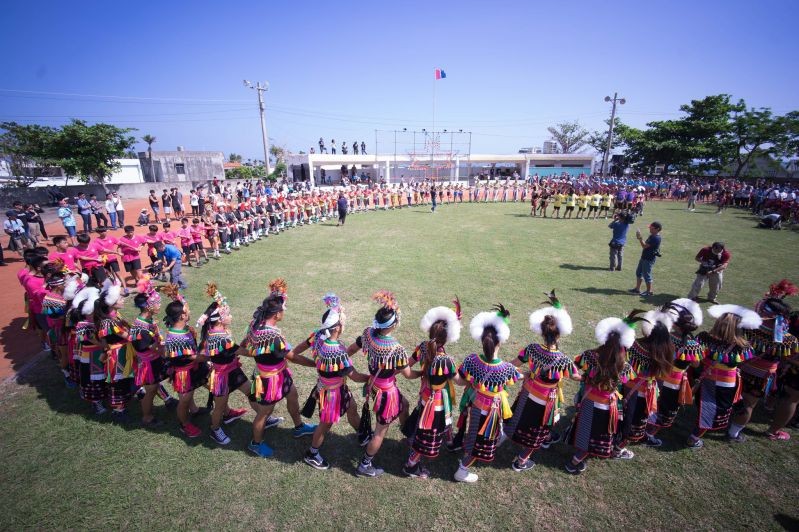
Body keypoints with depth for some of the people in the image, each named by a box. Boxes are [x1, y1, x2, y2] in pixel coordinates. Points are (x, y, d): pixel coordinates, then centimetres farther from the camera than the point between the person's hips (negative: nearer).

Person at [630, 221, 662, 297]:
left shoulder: (656, 238, -22)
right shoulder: (652, 236, 11)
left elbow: (645, 246, -25)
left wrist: (639, 238, -23)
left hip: (649, 259, -11)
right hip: (644, 257, 11)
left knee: (646, 275, -2)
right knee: (638, 272, 17)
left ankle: (649, 291, 10)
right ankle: (637, 289, 27)